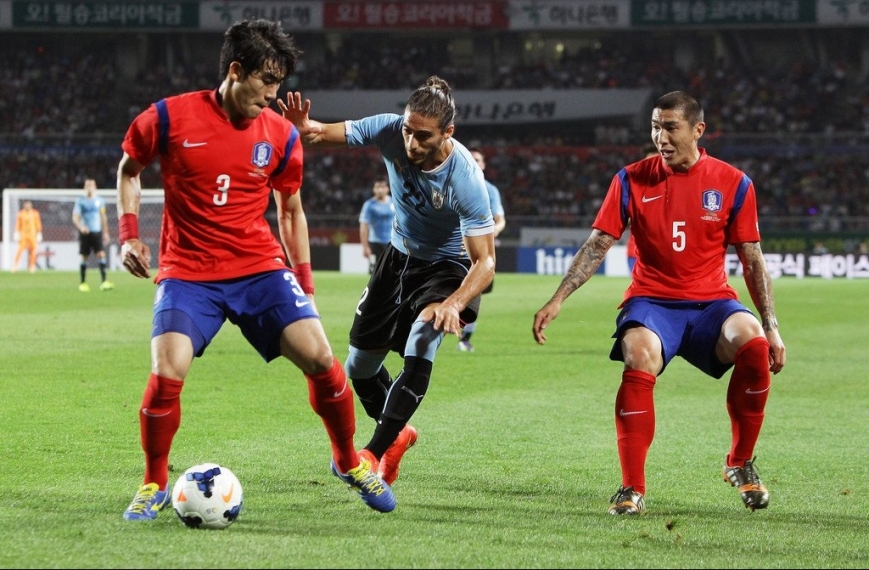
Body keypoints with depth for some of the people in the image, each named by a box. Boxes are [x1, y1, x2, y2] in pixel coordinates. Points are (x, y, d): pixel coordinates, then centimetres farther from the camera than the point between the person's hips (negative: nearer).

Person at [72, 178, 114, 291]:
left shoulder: (99, 200, 8)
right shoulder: (80, 201, -2)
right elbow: (75, 217, -8)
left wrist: (105, 232, 16)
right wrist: (81, 227, -27)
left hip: (97, 232, 2)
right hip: (85, 232, -2)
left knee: (101, 254, -11)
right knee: (84, 258, 2)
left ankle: (103, 282, -17)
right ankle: (82, 283, 13)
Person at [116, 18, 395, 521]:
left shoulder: (281, 135, 0)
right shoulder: (169, 118, -8)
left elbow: (291, 211, 13)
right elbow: (130, 169, 10)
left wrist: (305, 285, 10)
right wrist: (130, 233, -2)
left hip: (261, 267, 2)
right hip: (188, 271, -2)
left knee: (320, 358, -11)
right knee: (167, 376, -19)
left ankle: (350, 464, 14)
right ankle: (155, 485, 6)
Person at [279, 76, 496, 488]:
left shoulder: (465, 179, -34)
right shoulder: (390, 131, -23)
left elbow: (485, 261, -32)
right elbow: (325, 135, -14)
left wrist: (454, 304, -49)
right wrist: (303, 130, -38)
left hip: (448, 267, -5)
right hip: (400, 255, 5)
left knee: (423, 337, -33)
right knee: (359, 365, 10)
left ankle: (375, 452, -30)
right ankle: (397, 433, 40)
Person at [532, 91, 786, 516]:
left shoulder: (733, 184, 1)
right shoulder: (632, 180, 1)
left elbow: (752, 259, 4)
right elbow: (597, 245, 1)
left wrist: (771, 326, -2)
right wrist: (556, 301, -10)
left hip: (711, 301, 1)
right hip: (651, 301, 0)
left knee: (753, 343, -31)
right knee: (639, 357, -34)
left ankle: (741, 464, -6)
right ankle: (632, 488, -23)